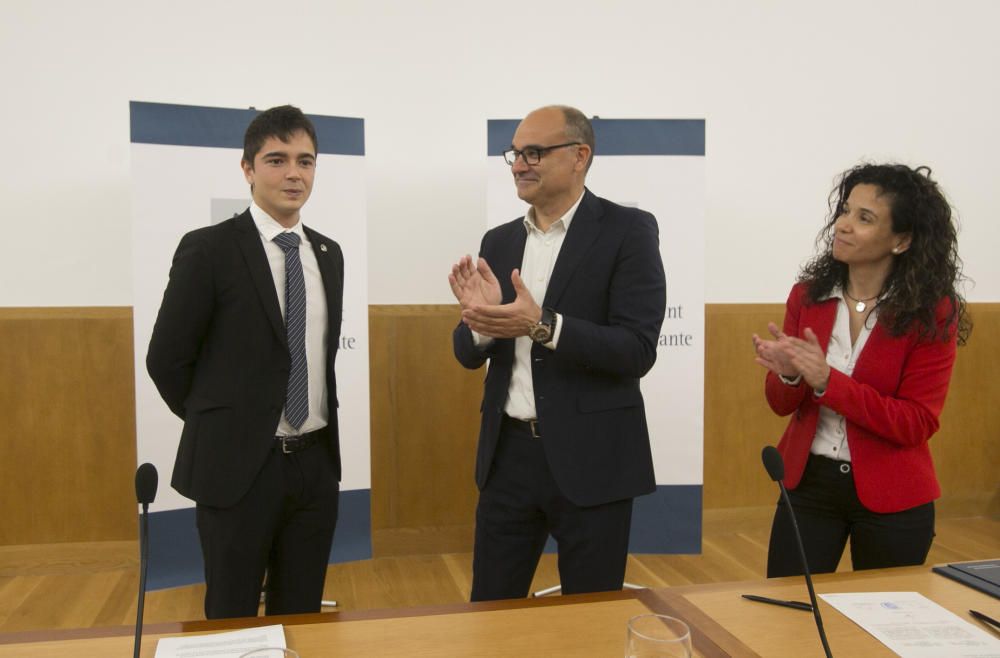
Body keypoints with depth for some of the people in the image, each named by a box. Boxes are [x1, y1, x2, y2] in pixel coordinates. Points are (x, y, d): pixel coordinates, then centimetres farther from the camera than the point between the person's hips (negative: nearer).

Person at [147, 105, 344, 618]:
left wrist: (324, 435, 13)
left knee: (303, 617, 16)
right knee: (232, 620, 10)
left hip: (317, 462, 5)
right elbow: (166, 358, -5)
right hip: (239, 465, -5)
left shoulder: (329, 254, 8)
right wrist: (215, 428, 3)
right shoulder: (208, 249, -9)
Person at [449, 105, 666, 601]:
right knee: (489, 609, 15)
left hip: (589, 458, -4)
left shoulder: (628, 230, -7)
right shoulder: (499, 241, 9)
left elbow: (637, 351, -15)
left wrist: (542, 325, -27)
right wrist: (484, 320, -15)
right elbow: (468, 353, 8)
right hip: (508, 453, 5)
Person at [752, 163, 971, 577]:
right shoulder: (808, 295, -3)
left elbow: (917, 424, -15)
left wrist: (827, 381, -25)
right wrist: (787, 375, -21)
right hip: (808, 483, 2)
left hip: (891, 498, -2)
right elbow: (782, 405, 2)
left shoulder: (933, 313, -11)